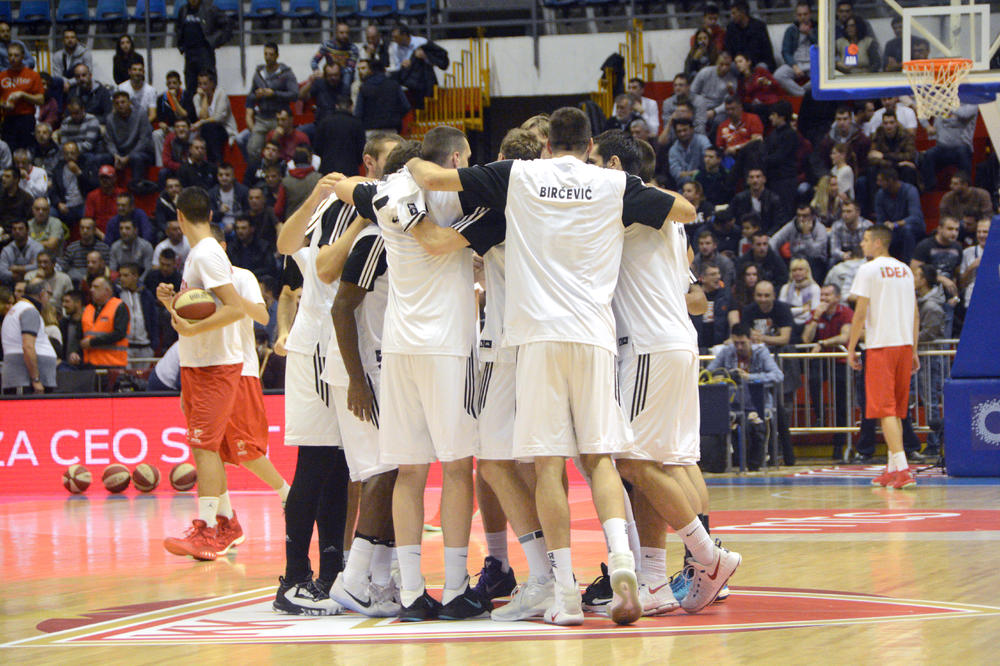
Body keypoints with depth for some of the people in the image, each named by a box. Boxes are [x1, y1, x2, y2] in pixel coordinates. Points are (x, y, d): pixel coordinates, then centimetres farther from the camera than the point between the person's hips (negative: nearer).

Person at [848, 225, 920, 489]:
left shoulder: (868, 270, -6)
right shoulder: (905, 270, 14)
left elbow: (860, 313, -10)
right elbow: (915, 314, 16)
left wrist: (851, 348, -3)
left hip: (880, 346, -7)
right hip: (904, 344, 7)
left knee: (885, 409, -8)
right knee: (895, 410, 15)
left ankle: (902, 469, -19)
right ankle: (892, 469, 19)